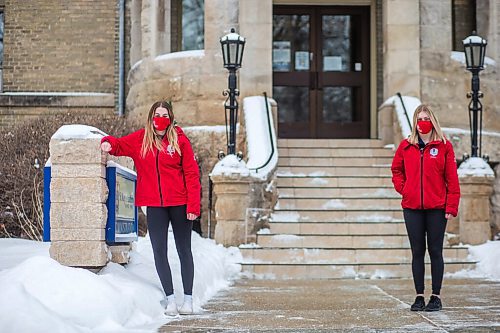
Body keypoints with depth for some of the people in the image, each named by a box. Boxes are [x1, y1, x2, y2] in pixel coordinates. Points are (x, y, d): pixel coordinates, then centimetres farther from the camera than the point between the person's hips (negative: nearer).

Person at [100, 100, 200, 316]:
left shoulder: (179, 140, -3)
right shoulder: (140, 139, 6)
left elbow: (191, 174, -5)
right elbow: (119, 145, 11)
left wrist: (193, 206, -11)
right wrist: (108, 143, -14)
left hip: (179, 204, -2)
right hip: (154, 205, 2)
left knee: (184, 250, 8)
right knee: (159, 251, 0)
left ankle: (188, 299, 16)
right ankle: (170, 299, 9)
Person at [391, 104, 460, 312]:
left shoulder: (444, 146, -1)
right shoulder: (406, 146, 6)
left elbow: (452, 178, -3)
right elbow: (396, 170, 21)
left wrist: (451, 207, -8)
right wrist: (402, 188, 4)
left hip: (436, 208, -2)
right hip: (412, 208, 2)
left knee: (435, 252, 3)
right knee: (417, 252, 7)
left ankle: (436, 297, 10)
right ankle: (419, 296, 13)